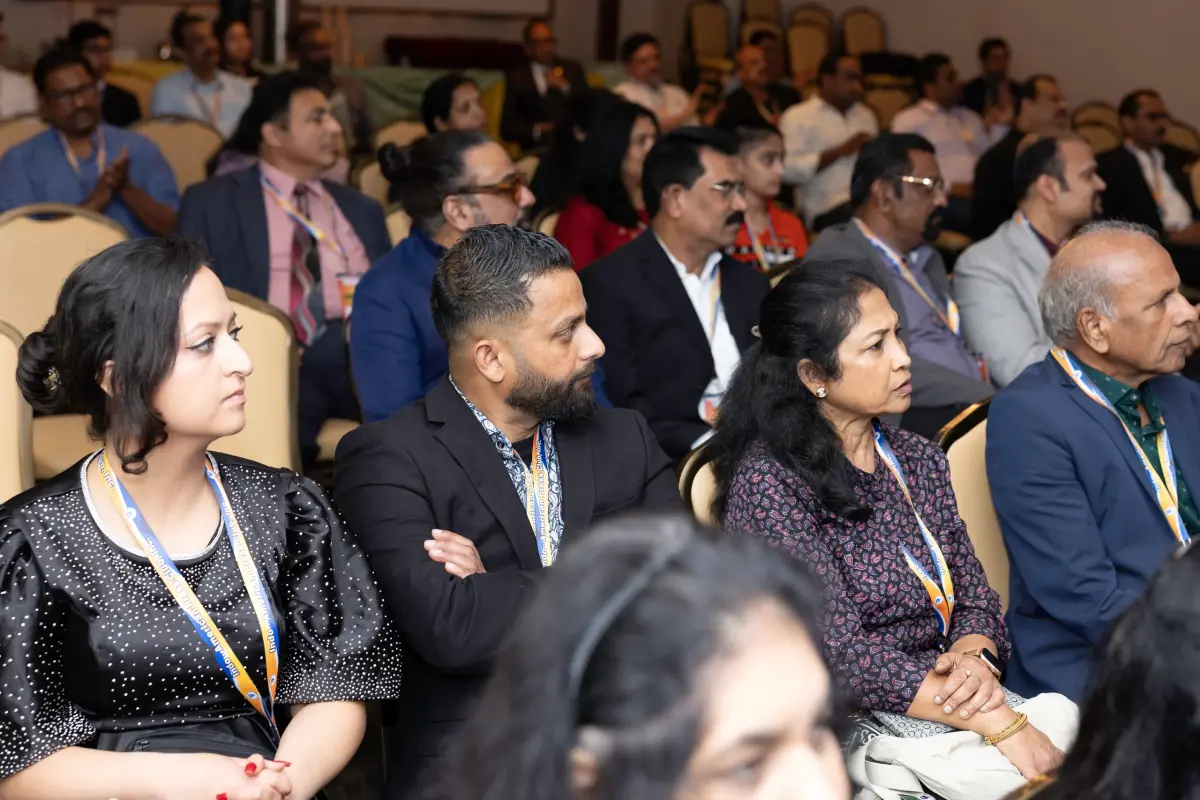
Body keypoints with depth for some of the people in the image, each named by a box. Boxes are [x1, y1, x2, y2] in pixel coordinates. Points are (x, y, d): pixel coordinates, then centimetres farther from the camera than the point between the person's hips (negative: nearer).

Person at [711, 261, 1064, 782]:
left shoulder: (919, 460, 12)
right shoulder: (768, 483, -10)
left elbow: (974, 597, 11)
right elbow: (837, 651, -16)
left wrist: (976, 659, -14)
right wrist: (994, 722, -22)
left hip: (952, 698, 7)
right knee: (1018, 776, -31)